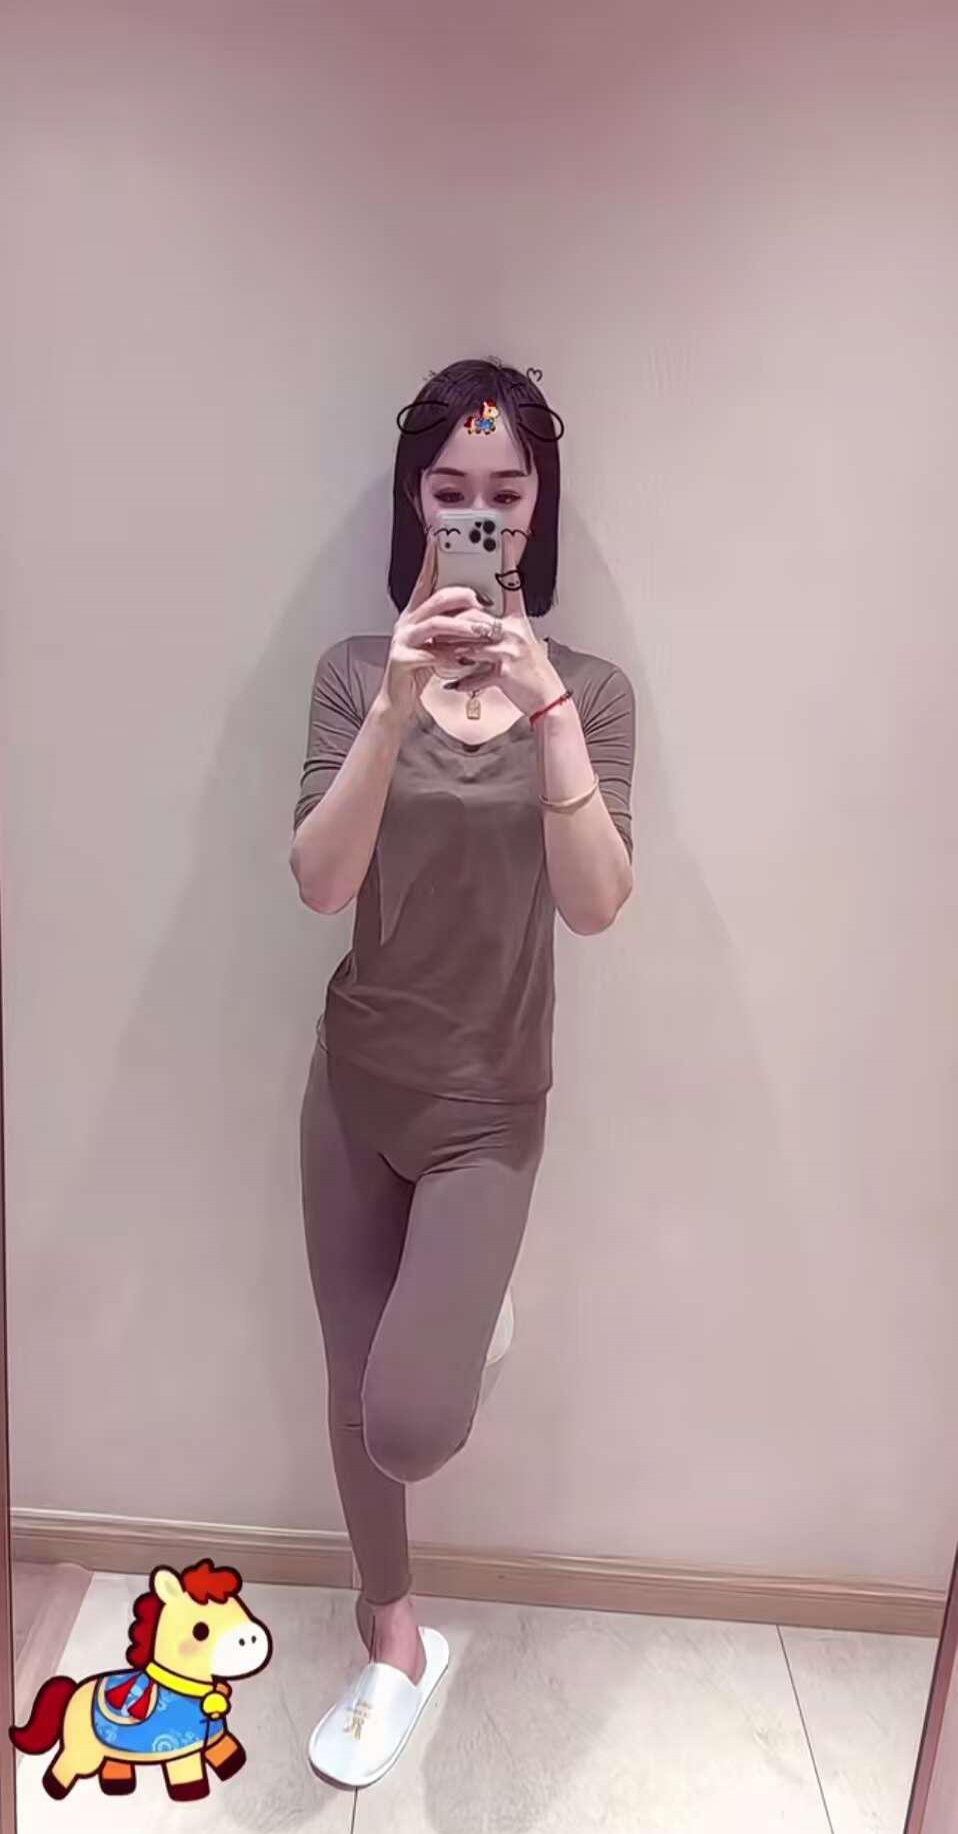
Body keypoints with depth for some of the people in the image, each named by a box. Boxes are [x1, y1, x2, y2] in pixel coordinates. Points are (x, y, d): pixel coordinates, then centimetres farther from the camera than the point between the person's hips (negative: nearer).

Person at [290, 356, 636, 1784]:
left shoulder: (589, 686, -5)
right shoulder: (358, 670, -3)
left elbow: (594, 905, -18)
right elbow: (319, 886, -15)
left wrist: (544, 702, -27)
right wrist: (399, 711, -27)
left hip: (488, 1100, -2)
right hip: (354, 1081, 2)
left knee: (412, 1423, -14)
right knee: (356, 1392, 15)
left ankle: (460, 1337, 24)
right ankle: (392, 1629, 43)